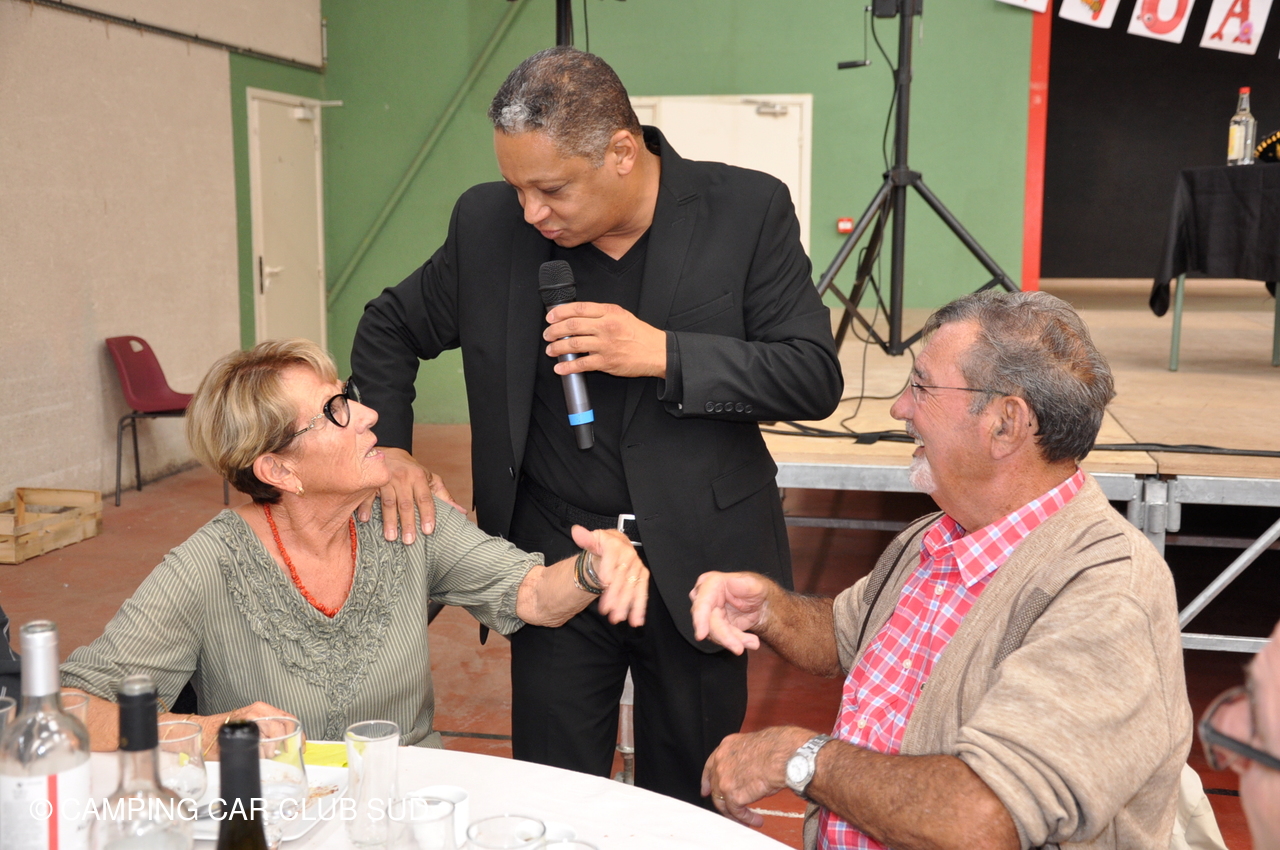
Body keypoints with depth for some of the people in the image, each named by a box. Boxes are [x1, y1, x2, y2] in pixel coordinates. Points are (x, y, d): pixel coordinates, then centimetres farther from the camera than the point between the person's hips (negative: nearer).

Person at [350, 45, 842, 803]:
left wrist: (663, 354, -23)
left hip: (697, 562, -1)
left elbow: (816, 378, -11)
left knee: (690, 805, 15)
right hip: (553, 562, 1)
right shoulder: (488, 223, -3)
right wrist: (389, 448, -4)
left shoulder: (748, 211, -9)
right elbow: (389, 330, 11)